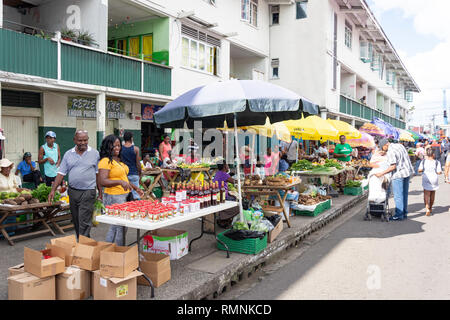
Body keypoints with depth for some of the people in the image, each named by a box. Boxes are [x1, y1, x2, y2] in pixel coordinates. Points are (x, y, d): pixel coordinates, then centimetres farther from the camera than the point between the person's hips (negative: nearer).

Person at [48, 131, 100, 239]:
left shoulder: (94, 153, -1)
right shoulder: (68, 154, 6)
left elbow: (98, 174, 2)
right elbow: (61, 173, 5)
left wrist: (100, 192, 0)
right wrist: (53, 190, -2)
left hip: (88, 192, -4)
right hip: (73, 191, 4)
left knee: (84, 222, -7)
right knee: (75, 221, 15)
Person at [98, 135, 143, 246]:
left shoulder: (119, 160, 16)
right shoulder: (105, 161, -13)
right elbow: (102, 182, -23)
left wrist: (136, 188, 21)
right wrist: (120, 182, -32)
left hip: (125, 196, 9)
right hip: (114, 198, -9)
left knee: (115, 226, 17)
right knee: (121, 227, -3)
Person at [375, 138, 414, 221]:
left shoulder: (390, 152, -17)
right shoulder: (399, 145, 11)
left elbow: (393, 167, -20)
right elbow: (405, 159, 19)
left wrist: (381, 173, -16)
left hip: (398, 175, -9)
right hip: (407, 172, 9)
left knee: (398, 195, -2)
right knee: (404, 194, 14)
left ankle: (399, 215, 2)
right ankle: (404, 213, 21)